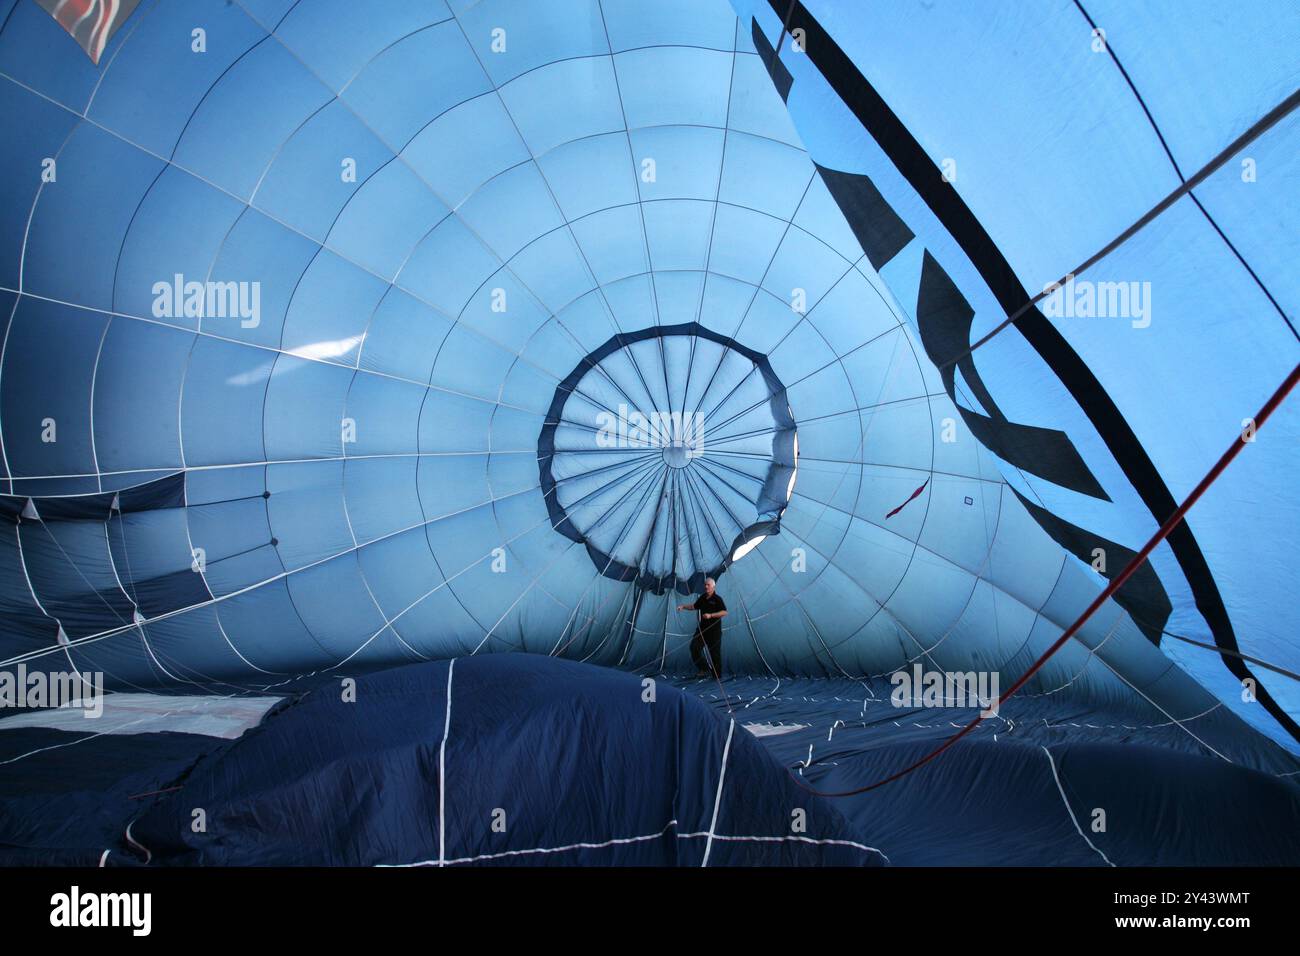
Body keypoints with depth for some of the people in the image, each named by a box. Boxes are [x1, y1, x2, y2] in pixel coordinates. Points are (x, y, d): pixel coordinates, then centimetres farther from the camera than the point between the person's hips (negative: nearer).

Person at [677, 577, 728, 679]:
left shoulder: (717, 599, -11)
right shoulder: (702, 598, 9)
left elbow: (724, 612, -16)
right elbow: (694, 606, 23)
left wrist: (711, 615, -24)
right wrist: (683, 607, 9)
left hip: (714, 630, -6)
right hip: (702, 628, 6)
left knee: (714, 652, -1)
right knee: (694, 647, -3)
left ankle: (717, 676, 10)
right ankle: (704, 669, 9)